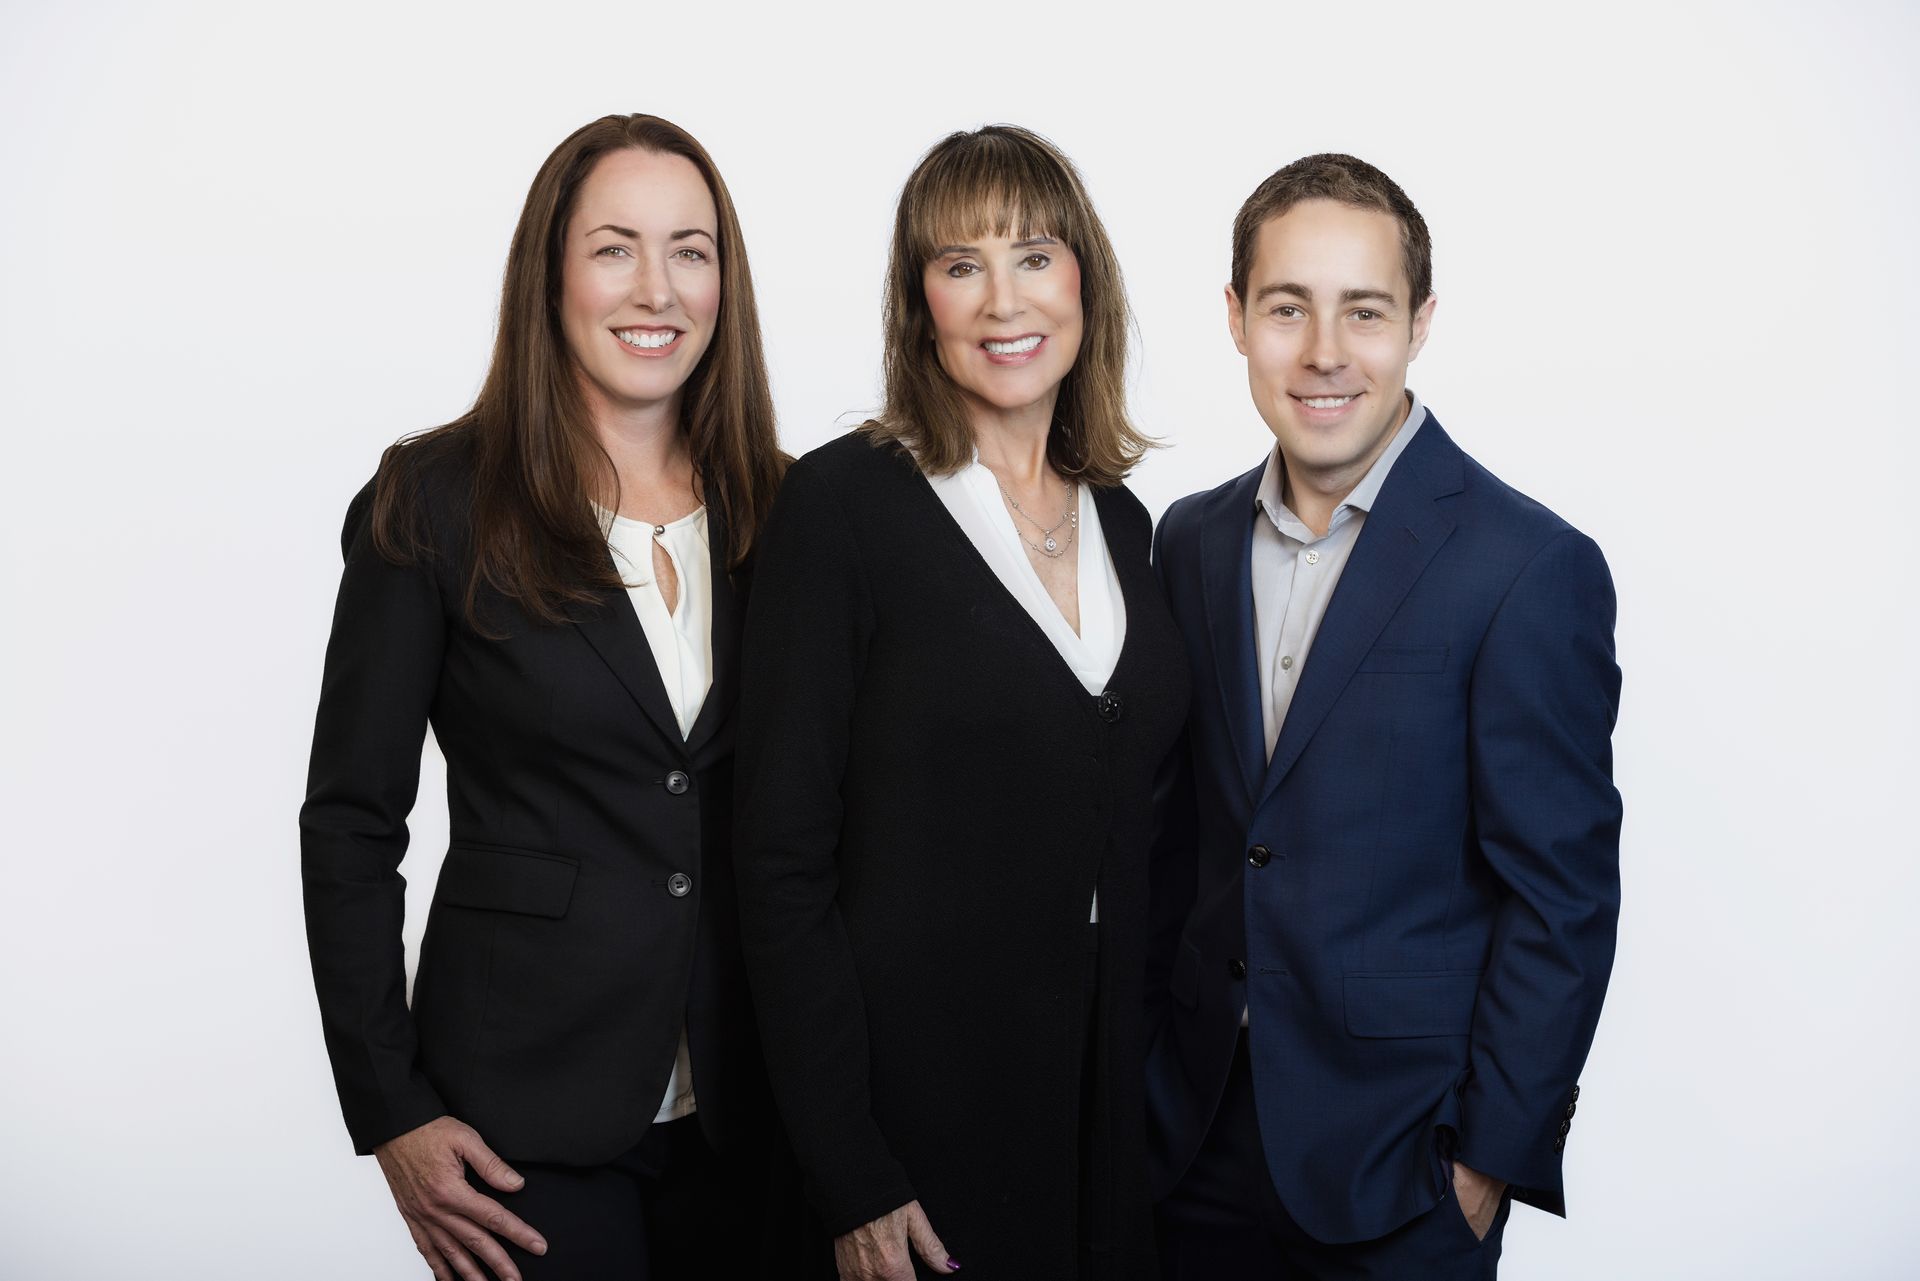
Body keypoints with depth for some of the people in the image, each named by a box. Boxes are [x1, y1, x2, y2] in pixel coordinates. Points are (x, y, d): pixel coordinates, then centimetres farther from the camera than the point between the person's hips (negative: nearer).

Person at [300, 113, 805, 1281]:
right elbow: (350, 825, -4)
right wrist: (392, 1114, -8)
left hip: (746, 1110, 3)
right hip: (527, 1116, -3)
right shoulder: (437, 504, -5)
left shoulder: (779, 510, 4)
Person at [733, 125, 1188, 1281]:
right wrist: (850, 1182, -15)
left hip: (1118, 1098, 5)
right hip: (918, 1094, -5)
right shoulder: (841, 503, -10)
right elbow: (784, 862, -12)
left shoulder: (1121, 521, 8)